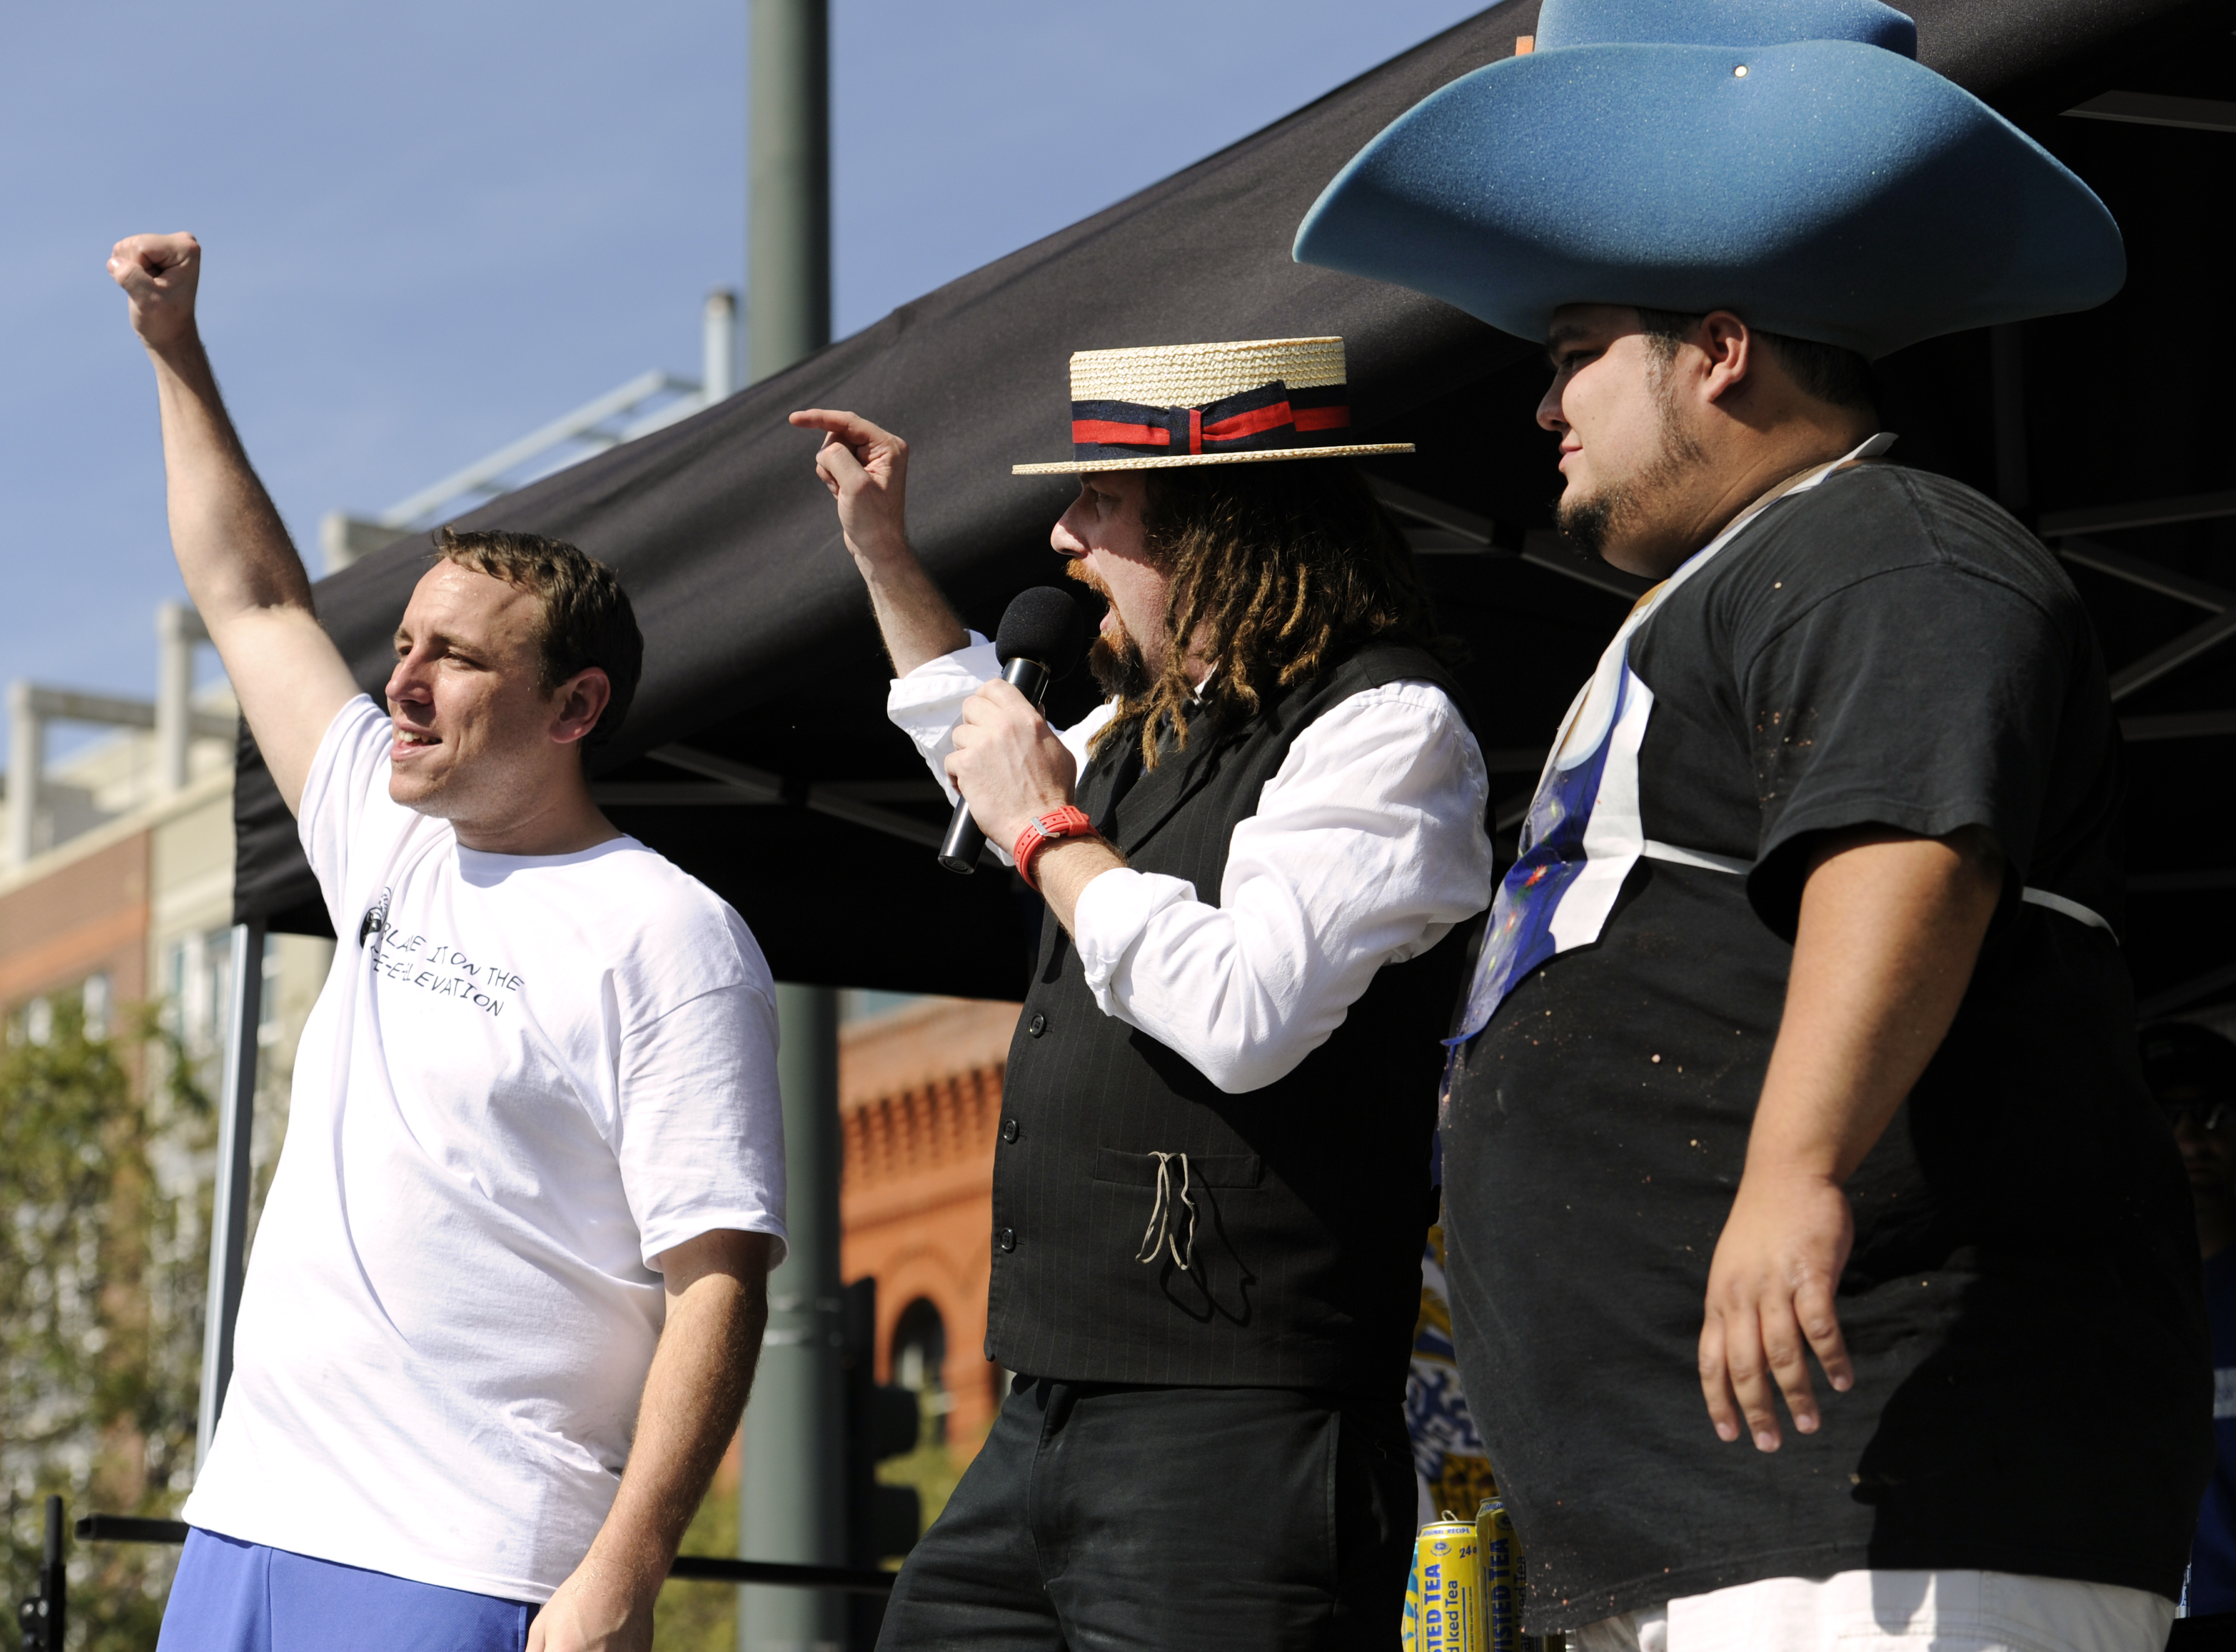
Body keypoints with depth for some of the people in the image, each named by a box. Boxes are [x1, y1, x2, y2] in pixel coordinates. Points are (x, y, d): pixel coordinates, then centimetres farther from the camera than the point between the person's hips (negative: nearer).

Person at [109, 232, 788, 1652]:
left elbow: (719, 1285, -13)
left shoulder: (667, 937, -8)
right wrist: (177, 349, 27)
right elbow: (251, 595, 27)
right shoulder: (394, 851, 14)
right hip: (247, 1530, 7)